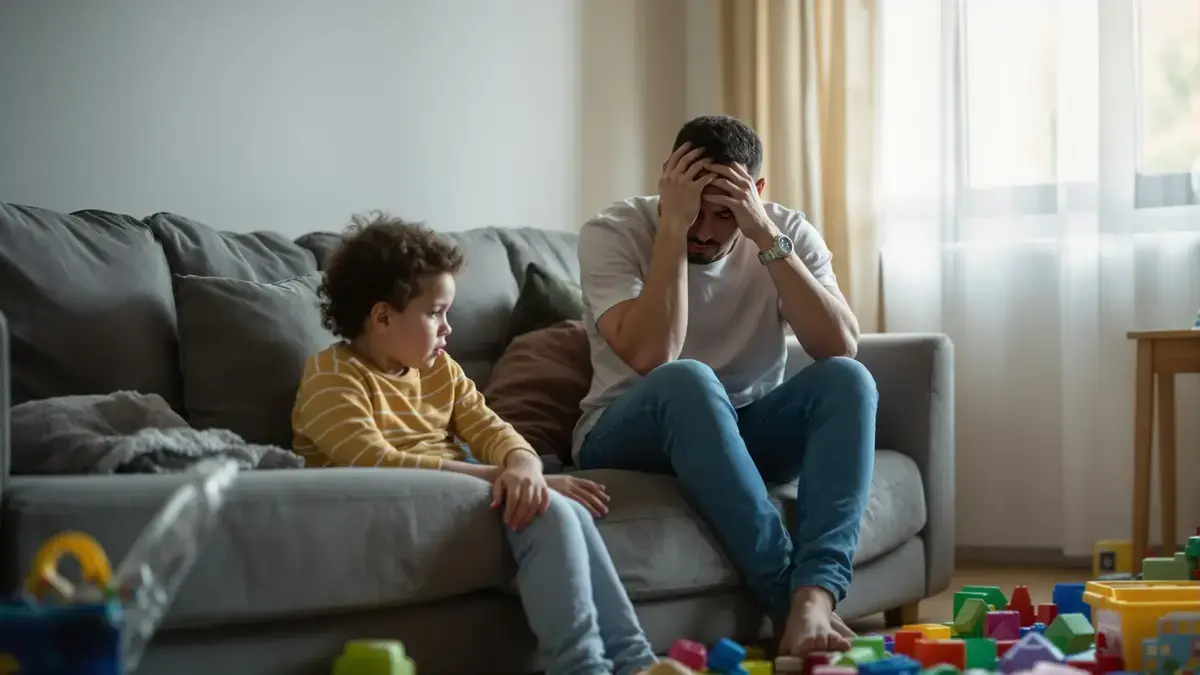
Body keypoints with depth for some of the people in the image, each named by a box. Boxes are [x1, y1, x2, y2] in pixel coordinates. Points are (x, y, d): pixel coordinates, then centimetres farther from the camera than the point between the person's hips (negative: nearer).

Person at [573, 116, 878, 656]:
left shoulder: (788, 231, -5)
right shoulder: (612, 234, -14)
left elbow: (840, 347, -19)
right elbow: (651, 358, -29)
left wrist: (767, 238, -25)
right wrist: (674, 228, -29)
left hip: (743, 431, 4)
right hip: (627, 437, -3)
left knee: (847, 380, -26)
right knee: (689, 381, -38)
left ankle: (815, 596, -40)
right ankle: (788, 599, -37)